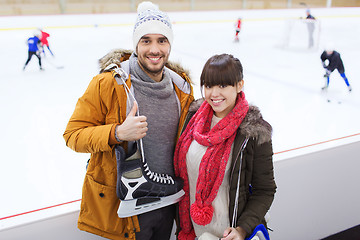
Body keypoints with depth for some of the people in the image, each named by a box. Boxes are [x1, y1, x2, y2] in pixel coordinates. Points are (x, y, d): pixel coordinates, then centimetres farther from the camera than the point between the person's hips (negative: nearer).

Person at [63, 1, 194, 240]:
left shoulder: (182, 87, 1)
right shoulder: (108, 83, -15)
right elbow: (73, 134, -13)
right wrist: (117, 133, -29)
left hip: (167, 202, 5)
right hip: (123, 205, -4)